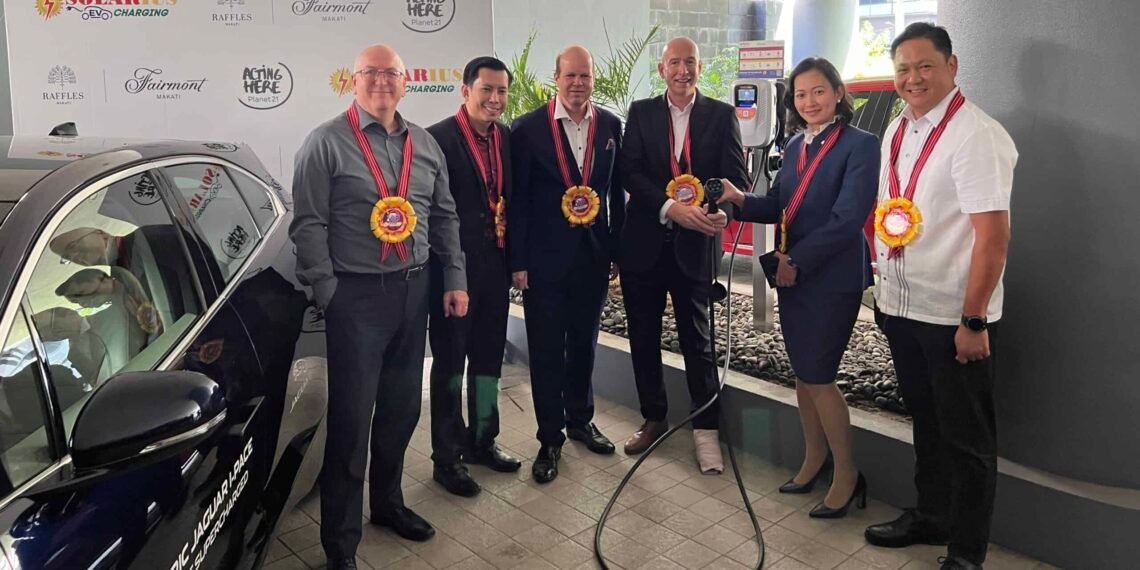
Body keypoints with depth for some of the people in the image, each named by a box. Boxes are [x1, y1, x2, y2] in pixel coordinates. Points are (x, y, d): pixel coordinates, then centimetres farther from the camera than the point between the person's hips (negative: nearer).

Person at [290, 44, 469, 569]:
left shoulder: (425, 144, 10)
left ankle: (387, 502, 37)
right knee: (352, 417, 0)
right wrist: (327, 292, -13)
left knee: (402, 407, 16)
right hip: (357, 294, -5)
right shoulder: (327, 142, -6)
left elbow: (445, 216, 14)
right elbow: (309, 225, -9)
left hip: (413, 290, 6)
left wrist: (455, 279, 9)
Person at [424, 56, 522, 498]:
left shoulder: (508, 138, 6)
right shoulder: (439, 139, -14)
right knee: (450, 364, 7)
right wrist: (446, 268, -15)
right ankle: (446, 457, 21)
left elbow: (512, 200, 10)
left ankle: (481, 440, 35)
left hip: (496, 265, 6)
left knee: (488, 358, 18)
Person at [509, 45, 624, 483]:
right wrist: (518, 261, -9)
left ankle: (580, 419, 36)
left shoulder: (610, 126, 4)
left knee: (584, 343, 17)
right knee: (547, 349, 5)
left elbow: (616, 191, 8)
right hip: (545, 258, -3)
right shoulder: (528, 128, -7)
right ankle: (550, 439, 19)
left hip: (593, 254, 4)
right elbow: (517, 200, -7)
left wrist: (617, 249, 7)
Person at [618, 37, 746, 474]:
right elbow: (631, 173, -5)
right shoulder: (641, 112, 6)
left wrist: (722, 210, -25)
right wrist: (670, 208, -21)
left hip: (695, 244, -2)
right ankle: (653, 418, 28)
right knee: (643, 336, 11)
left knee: (697, 338, 3)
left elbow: (736, 176, -3)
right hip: (644, 242, 2)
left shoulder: (721, 115, 3)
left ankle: (705, 429, 15)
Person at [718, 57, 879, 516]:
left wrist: (797, 261, -16)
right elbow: (779, 206, 10)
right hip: (790, 273, 7)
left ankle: (847, 474, 15)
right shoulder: (795, 146, 11)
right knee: (802, 372, 14)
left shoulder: (860, 145, -11)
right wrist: (739, 198, -9)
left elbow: (847, 218, -18)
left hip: (831, 277, -7)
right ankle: (813, 459, 31)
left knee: (818, 376, -3)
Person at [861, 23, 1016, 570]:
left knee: (966, 437, 8)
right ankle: (930, 515, 39)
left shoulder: (976, 135, -15)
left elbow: (993, 235, -19)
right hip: (900, 306, 7)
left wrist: (973, 321, -19)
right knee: (925, 421, 21)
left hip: (953, 317, -7)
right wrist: (883, 289, 13)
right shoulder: (896, 132, 9)